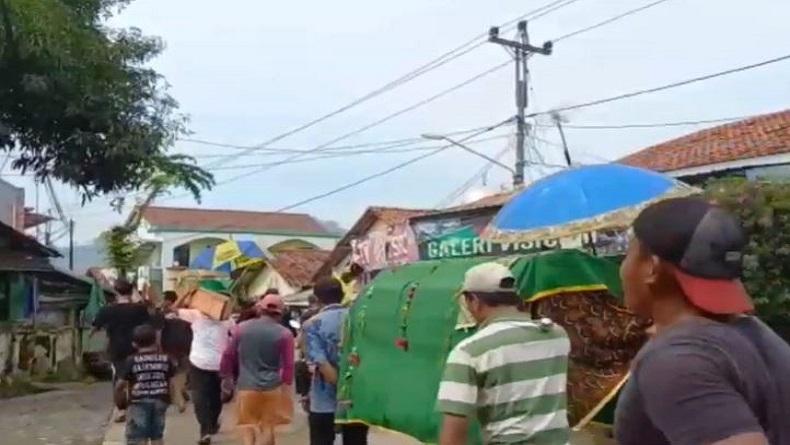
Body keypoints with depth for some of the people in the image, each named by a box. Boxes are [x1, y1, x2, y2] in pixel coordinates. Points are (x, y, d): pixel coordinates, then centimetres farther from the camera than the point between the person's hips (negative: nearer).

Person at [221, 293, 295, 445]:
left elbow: (228, 355, 8)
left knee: (247, 427, 10)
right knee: (267, 427, 12)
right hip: (272, 387, -1)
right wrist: (286, 386, 5)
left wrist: (227, 377, 20)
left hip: (246, 387, 1)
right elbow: (288, 365, -5)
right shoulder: (284, 334, -4)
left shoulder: (241, 328, 3)